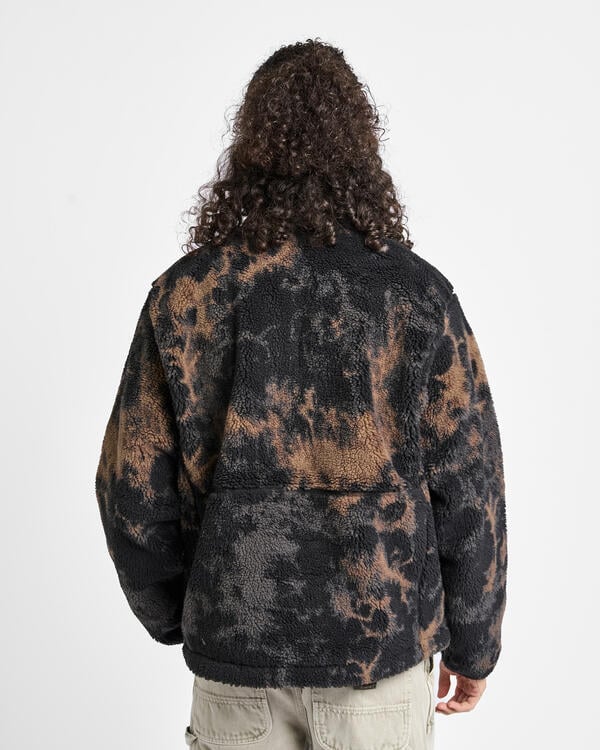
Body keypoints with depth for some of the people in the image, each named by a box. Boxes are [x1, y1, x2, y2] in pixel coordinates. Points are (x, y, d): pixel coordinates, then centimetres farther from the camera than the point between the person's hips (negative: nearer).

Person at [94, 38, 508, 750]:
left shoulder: (185, 293, -9)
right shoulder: (419, 294, -11)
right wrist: (473, 643, 6)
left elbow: (132, 485, -4)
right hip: (383, 644, 0)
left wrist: (172, 615, 13)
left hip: (235, 651, 1)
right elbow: (467, 489, -8)